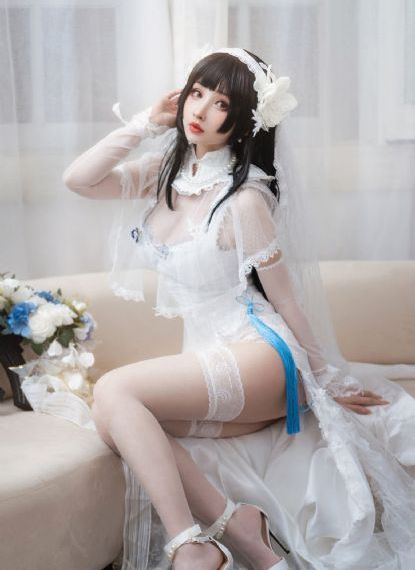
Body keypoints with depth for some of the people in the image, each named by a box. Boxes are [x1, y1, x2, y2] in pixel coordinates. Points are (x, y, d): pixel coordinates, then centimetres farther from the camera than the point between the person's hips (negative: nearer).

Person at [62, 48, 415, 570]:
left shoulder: (244, 199, -13)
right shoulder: (164, 173, 8)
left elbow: (285, 299, -6)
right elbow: (77, 180, 1)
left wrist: (327, 381, 3)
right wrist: (144, 124, -2)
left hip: (256, 355, -7)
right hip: (207, 359, 8)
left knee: (114, 392, -24)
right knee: (120, 423, -17)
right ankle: (235, 526, -11)